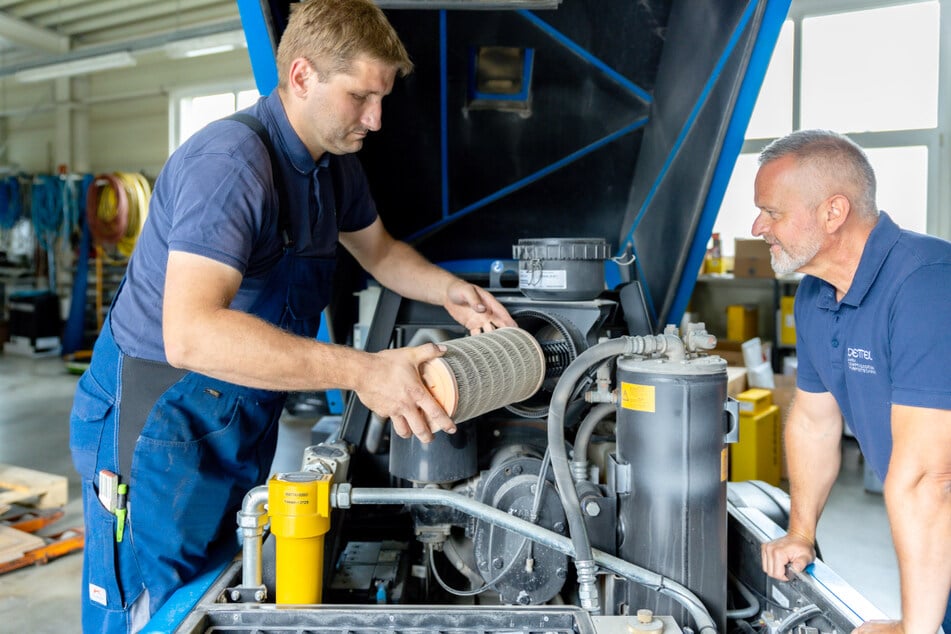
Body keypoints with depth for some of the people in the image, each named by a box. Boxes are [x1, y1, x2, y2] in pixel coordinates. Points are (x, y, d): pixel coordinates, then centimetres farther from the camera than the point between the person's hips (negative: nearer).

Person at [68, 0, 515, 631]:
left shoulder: (335, 163, 3)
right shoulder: (230, 161, -28)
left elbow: (379, 250, 20)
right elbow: (190, 334, -39)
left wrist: (449, 290, 2)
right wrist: (361, 372, -43)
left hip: (242, 415, 8)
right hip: (159, 417, -8)